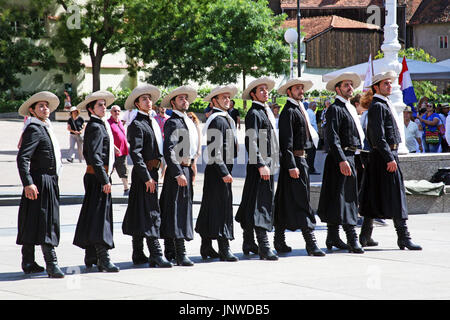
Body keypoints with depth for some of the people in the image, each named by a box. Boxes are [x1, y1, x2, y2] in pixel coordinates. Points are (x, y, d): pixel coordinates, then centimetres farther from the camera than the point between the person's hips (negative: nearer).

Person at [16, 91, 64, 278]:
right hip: (40, 183, -9)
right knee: (45, 222, -10)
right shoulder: (34, 129, -12)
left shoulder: (46, 128, 18)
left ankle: (28, 263, 17)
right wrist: (28, 183, -27)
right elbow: (22, 158, -20)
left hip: (50, 183, 9)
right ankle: (51, 263, -12)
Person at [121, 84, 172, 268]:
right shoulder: (136, 124, -11)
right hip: (143, 172, -9)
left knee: (141, 214, 12)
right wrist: (147, 177, -20)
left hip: (151, 172, 9)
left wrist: (153, 174, 16)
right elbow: (135, 153, -17)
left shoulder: (152, 122, 17)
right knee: (151, 213, -11)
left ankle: (138, 255, 17)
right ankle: (156, 255, -13)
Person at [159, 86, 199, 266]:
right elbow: (168, 150, -17)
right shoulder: (173, 122, -11)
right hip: (177, 170, -9)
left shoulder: (188, 122, 18)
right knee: (177, 209, -10)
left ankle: (170, 252, 16)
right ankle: (180, 255, -13)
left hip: (186, 169, 9)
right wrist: (178, 174, -21)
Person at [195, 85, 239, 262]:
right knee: (221, 206, -10)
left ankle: (206, 247, 19)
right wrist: (224, 172, -23)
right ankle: (224, 249, -12)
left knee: (210, 208, 13)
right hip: (217, 170, -10)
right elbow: (214, 150, -20)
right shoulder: (216, 120, -14)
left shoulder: (227, 119, 19)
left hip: (224, 169, 10)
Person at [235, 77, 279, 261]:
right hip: (258, 164, -9)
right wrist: (261, 165, -22)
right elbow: (251, 142, -17)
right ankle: (264, 248, -16)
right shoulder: (253, 113, -10)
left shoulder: (266, 112, 19)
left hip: (267, 164, 9)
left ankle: (248, 244, 21)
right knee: (260, 204, -12)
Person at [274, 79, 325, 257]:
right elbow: (286, 141, -17)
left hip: (300, 159, 10)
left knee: (284, 202, 11)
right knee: (301, 201, -10)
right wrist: (291, 165, -22)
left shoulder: (298, 110, 19)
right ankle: (310, 243, -12)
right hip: (294, 161, -10)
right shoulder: (289, 112, -11)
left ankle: (279, 242, 16)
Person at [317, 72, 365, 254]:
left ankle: (333, 238, 17)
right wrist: (342, 160, -25)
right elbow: (332, 137, -18)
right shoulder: (335, 109, -9)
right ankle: (352, 239, -14)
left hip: (351, 157, 10)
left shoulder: (350, 109, 21)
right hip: (341, 158, -10)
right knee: (343, 197, -11)